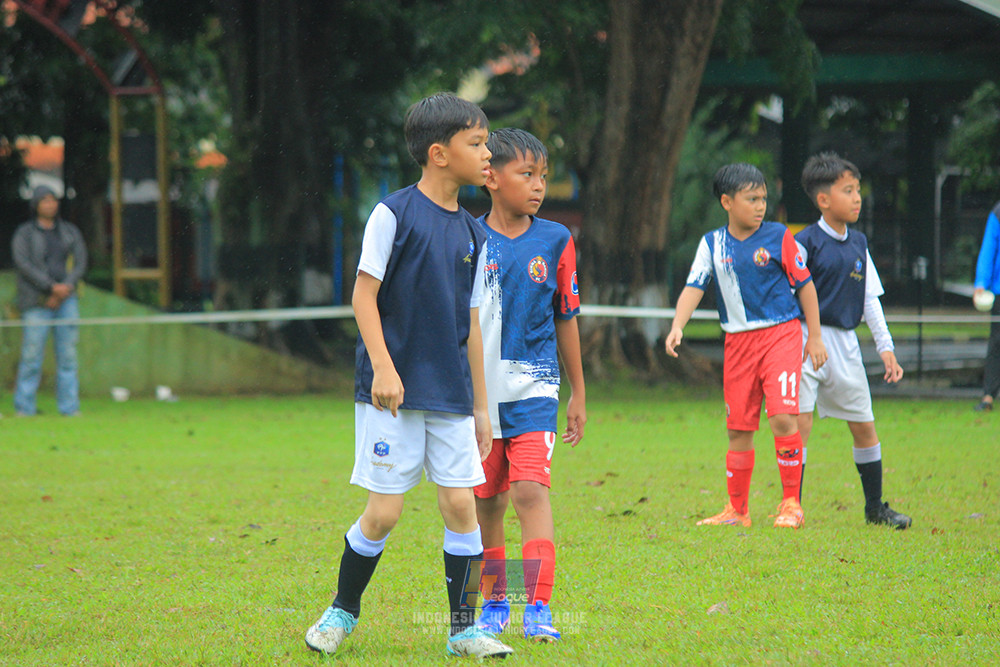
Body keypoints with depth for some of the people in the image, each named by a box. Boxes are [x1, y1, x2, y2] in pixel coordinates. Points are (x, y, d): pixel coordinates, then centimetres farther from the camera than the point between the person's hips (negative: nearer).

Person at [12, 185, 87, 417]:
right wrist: (52, 287, -18)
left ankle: (69, 407, 2)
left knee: (68, 354, 0)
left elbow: (80, 263, 6)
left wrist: (65, 289, -10)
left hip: (66, 301, 3)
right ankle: (24, 408, 1)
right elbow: (24, 265, -10)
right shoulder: (23, 234, 2)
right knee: (31, 356, -6)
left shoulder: (70, 232, 13)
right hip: (36, 303, -3)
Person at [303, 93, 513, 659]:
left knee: (461, 504, -1)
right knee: (385, 511, -4)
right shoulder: (395, 214, -6)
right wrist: (383, 366, -19)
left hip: (450, 395, 5)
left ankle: (465, 629, 8)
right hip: (392, 394, -5)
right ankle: (343, 611, 17)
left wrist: (481, 405, 15)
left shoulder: (472, 234, 11)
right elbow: (364, 295, -8)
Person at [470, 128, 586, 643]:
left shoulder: (555, 241, 2)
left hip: (532, 386, -1)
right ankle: (494, 602, 24)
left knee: (530, 490, -15)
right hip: (478, 388, 1)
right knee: (486, 501, 9)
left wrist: (579, 393, 13)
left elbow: (566, 320, 9)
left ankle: (538, 608, -17)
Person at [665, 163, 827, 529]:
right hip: (738, 341, 3)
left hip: (781, 333, -3)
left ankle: (791, 504, -7)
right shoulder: (712, 244, 5)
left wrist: (815, 337, 3)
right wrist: (677, 327, -19)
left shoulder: (778, 237, -2)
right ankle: (737, 510, 18)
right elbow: (694, 287, -2)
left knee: (782, 415, -18)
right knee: (738, 427, 7)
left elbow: (804, 283, 4)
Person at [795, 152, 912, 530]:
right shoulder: (805, 243, -8)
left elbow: (870, 299, 15)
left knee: (864, 425, 10)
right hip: (807, 341, -6)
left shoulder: (858, 245, 11)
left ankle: (875, 507, 22)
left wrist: (885, 347, 10)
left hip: (845, 343, 6)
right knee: (799, 421, -13)